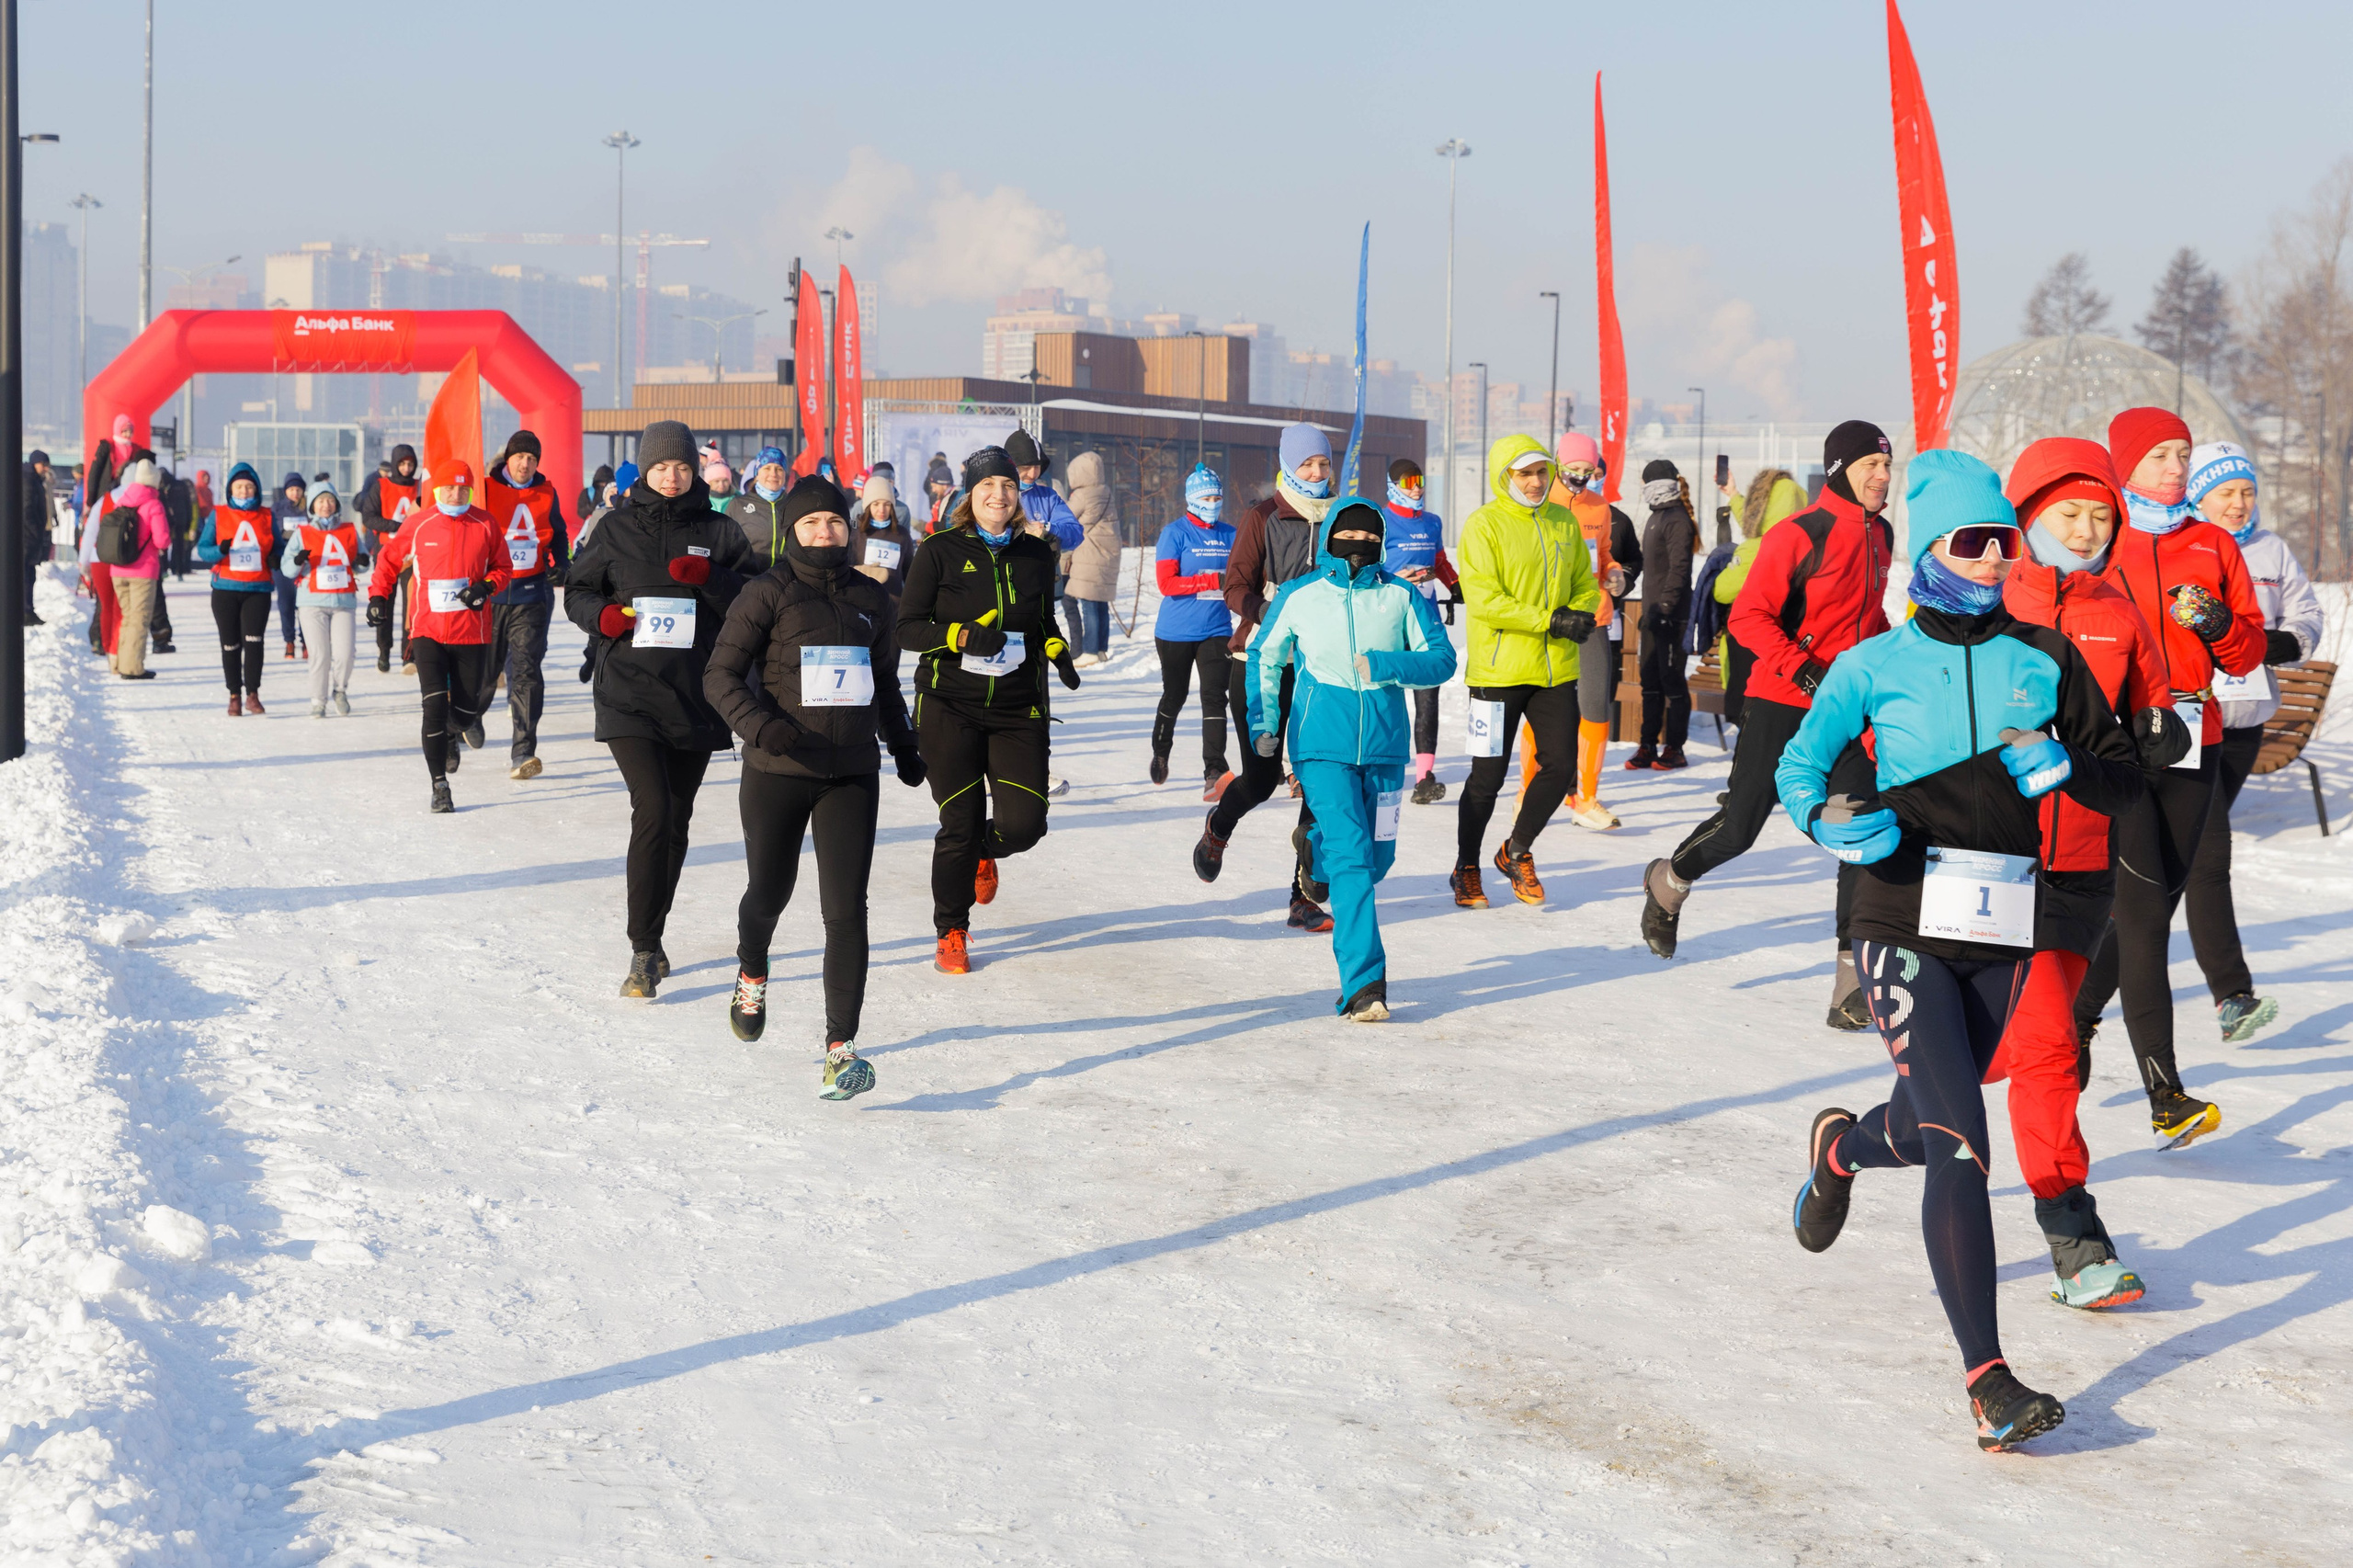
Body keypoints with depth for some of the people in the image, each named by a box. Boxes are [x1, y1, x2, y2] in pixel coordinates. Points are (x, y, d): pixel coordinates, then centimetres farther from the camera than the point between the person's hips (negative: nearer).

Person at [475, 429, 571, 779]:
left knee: (527, 672, -9)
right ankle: (472, 714, 45)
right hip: (489, 596, -1)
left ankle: (522, 753, -11)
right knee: (485, 669, 11)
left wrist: (561, 563, 3)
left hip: (532, 596, 1)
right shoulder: (486, 489, -3)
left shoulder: (547, 494, 5)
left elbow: (558, 534, 20)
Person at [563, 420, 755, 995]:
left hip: (696, 697, 3)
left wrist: (709, 577, -17)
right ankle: (644, 950, -14)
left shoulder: (719, 532, 7)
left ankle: (652, 935, 28)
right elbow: (577, 590, 13)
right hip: (629, 694, -3)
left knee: (677, 820, 12)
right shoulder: (615, 529, 6)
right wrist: (601, 614, -8)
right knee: (653, 812, -17)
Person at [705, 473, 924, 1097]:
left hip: (852, 773, 2)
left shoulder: (870, 597, 9)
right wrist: (759, 723, -24)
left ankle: (841, 1047, -7)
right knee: (769, 892, 15)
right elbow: (721, 674, -8)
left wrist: (904, 748, 28)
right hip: (777, 772, -2)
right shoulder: (768, 594, -5)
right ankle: (751, 974, 50)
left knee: (846, 910, -7)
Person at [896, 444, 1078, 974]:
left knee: (1023, 823, -10)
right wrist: (963, 636, -22)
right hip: (950, 707, -3)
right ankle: (951, 934, 17)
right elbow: (909, 628, -6)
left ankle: (984, 853, 28)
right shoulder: (940, 550, -3)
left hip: (1019, 710, 3)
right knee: (960, 824, -4)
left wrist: (1058, 652, 2)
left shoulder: (1037, 554, 9)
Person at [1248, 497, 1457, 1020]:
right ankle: (1363, 985, -18)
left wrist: (1385, 665, -17)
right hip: (1323, 748, -3)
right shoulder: (1298, 597, 2)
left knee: (1376, 858, 13)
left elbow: (1442, 660, -1)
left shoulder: (1404, 596, 3)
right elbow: (1264, 657, 18)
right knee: (1351, 857, -15)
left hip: (1384, 748, 3)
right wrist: (1263, 721, 11)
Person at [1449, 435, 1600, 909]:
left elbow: (1585, 583, 17)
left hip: (1557, 670, 5)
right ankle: (1466, 870, 19)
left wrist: (1581, 615, -6)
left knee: (1560, 767, 2)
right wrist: (1550, 621, -21)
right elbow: (1484, 600, -16)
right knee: (1488, 776, 1)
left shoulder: (1563, 522, 10)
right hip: (1499, 669, -5)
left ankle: (1517, 852, 25)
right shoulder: (1484, 525, -8)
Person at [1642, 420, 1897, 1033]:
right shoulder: (1799, 536, -14)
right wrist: (1805, 672, -24)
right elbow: (1748, 616, -16)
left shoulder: (1882, 536, 8)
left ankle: (1853, 984, -4)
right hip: (1780, 705, -5)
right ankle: (1669, 883, 35)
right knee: (1739, 827, 2)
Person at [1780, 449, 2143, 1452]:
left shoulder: (2045, 661, 6)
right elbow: (1798, 765, 8)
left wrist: (2064, 766, -11)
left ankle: (1843, 1146, 58)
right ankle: (1986, 1376, -16)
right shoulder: (1875, 666, 0)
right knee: (1960, 1144, -15)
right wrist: (1831, 819, -13)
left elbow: (2124, 780, 10)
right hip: (1906, 926, -4)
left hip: (2002, 934, 4)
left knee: (1929, 1127, 20)